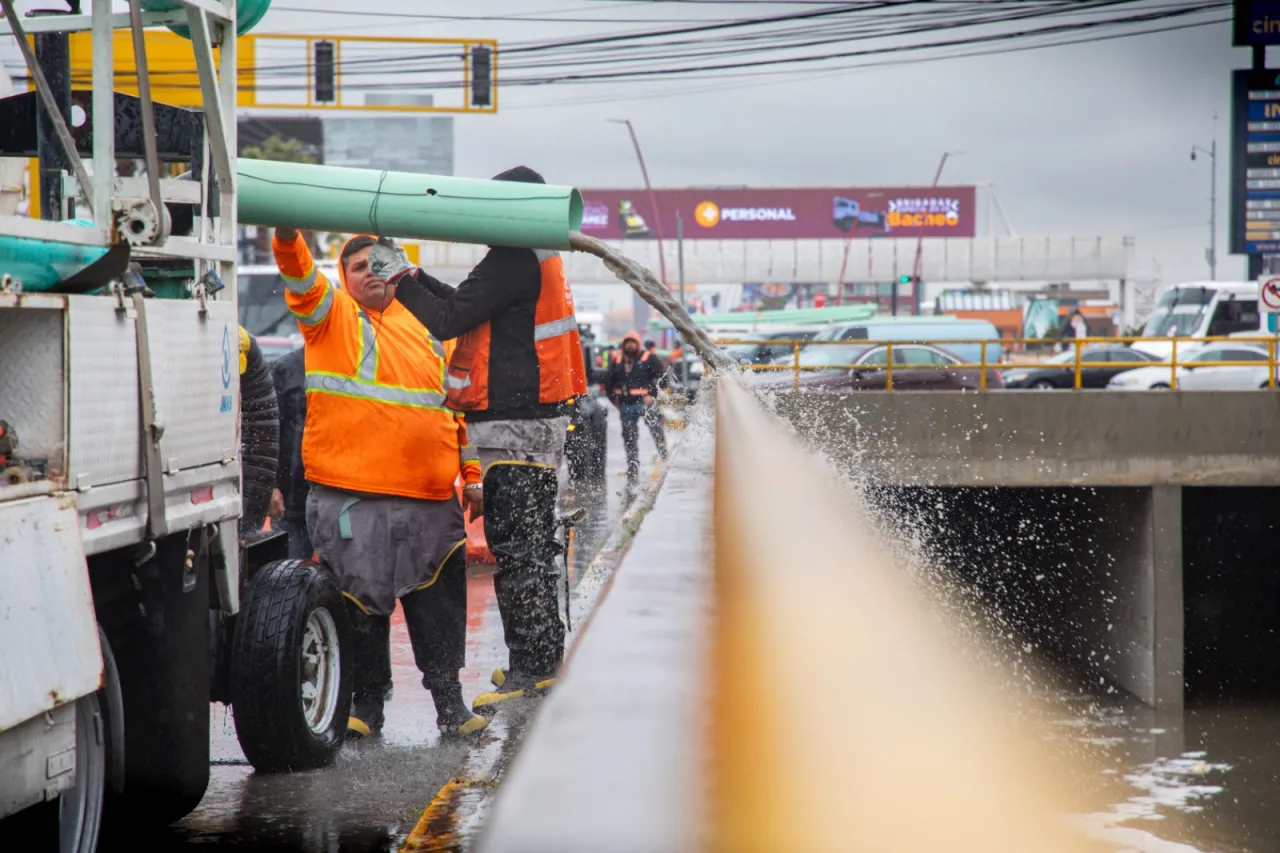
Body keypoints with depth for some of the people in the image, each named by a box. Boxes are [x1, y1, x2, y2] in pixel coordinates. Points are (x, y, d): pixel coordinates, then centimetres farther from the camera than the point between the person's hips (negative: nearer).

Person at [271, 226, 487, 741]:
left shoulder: (422, 328, 16)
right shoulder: (331, 317, 5)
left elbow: (453, 405, 21)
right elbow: (301, 283, -16)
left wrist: (470, 474, 19)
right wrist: (287, 237, -36)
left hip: (428, 498, 3)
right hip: (349, 496, -3)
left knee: (438, 607, 6)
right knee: (362, 605, 3)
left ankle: (449, 700, 15)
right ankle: (367, 702, 15)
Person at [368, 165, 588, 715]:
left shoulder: (514, 260, -16)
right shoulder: (535, 259, 17)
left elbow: (449, 320, -16)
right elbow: (467, 307, 23)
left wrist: (400, 278, -5)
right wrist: (411, 272, 20)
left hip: (517, 429, -11)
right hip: (532, 423, 11)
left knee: (517, 547, -9)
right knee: (527, 546, 15)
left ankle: (533, 669, -8)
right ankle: (542, 662, 22)